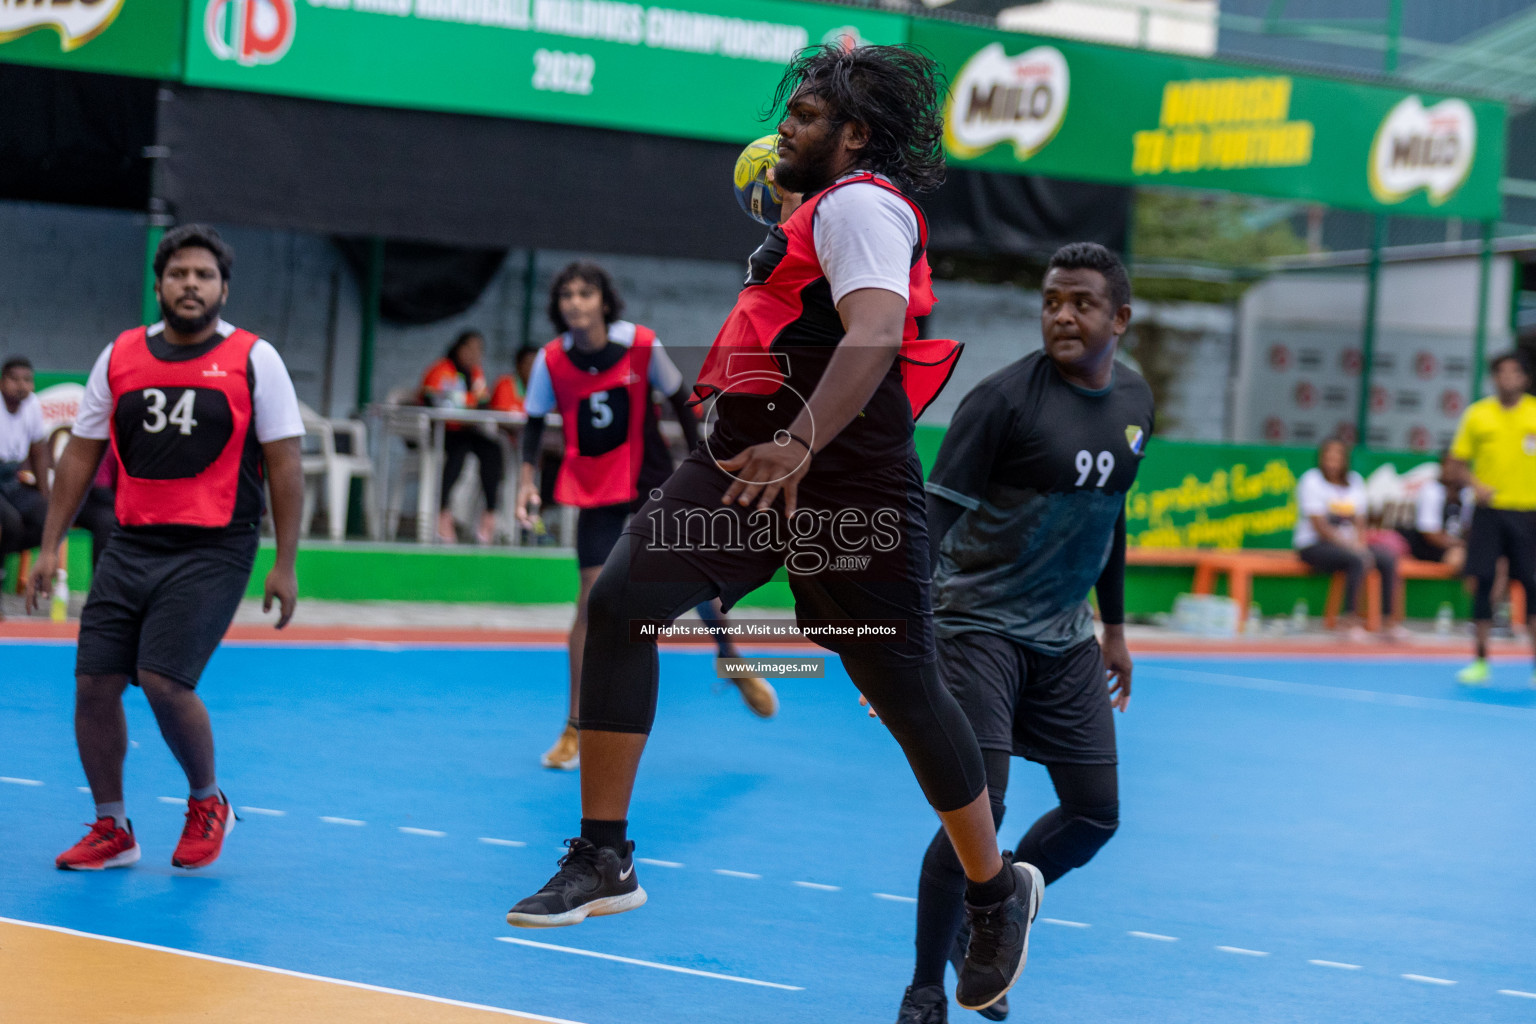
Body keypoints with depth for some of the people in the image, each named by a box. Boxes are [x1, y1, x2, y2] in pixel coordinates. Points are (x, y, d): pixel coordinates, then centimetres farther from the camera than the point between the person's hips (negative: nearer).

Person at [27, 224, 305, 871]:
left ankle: (207, 803, 10)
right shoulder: (118, 357, 8)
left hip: (213, 551, -4)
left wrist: (285, 565, -6)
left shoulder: (254, 360, -2)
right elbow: (81, 455, 13)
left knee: (164, 680, -16)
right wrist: (50, 545, 9)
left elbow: (284, 464, -2)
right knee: (94, 683, -1)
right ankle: (112, 830, 16)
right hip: (131, 545, 4)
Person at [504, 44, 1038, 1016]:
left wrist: (800, 443, -40)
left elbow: (875, 334, -28)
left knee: (904, 688, 0)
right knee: (621, 600, -10)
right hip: (750, 462, 9)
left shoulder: (862, 204, -10)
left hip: (843, 482, -9)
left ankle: (997, 891, 20)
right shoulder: (823, 208, 21)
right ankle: (604, 858, -7)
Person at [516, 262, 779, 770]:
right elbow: (535, 421, 2)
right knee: (592, 599, -8)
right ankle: (574, 729, -1)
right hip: (593, 486, 0)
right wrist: (527, 476, -12)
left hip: (651, 479, 0)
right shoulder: (550, 361, -11)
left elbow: (680, 401, -1)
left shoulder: (642, 345, -14)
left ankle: (732, 663, 35)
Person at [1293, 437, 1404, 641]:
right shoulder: (1312, 481, -6)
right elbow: (1319, 526, -14)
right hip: (1314, 546, -6)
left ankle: (1388, 620, -18)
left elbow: (1359, 523, 10)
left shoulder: (1355, 481, 11)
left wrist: (1360, 544, -12)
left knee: (1387, 559, -18)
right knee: (1358, 560, -33)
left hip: (1348, 544, 6)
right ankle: (1351, 621, -33)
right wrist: (1350, 546, -22)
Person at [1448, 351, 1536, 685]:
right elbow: (1460, 461, 9)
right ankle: (1480, 661, 8)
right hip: (1489, 511, 1)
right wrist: (1475, 485, -9)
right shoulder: (1477, 414, 6)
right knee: (1482, 582, -1)